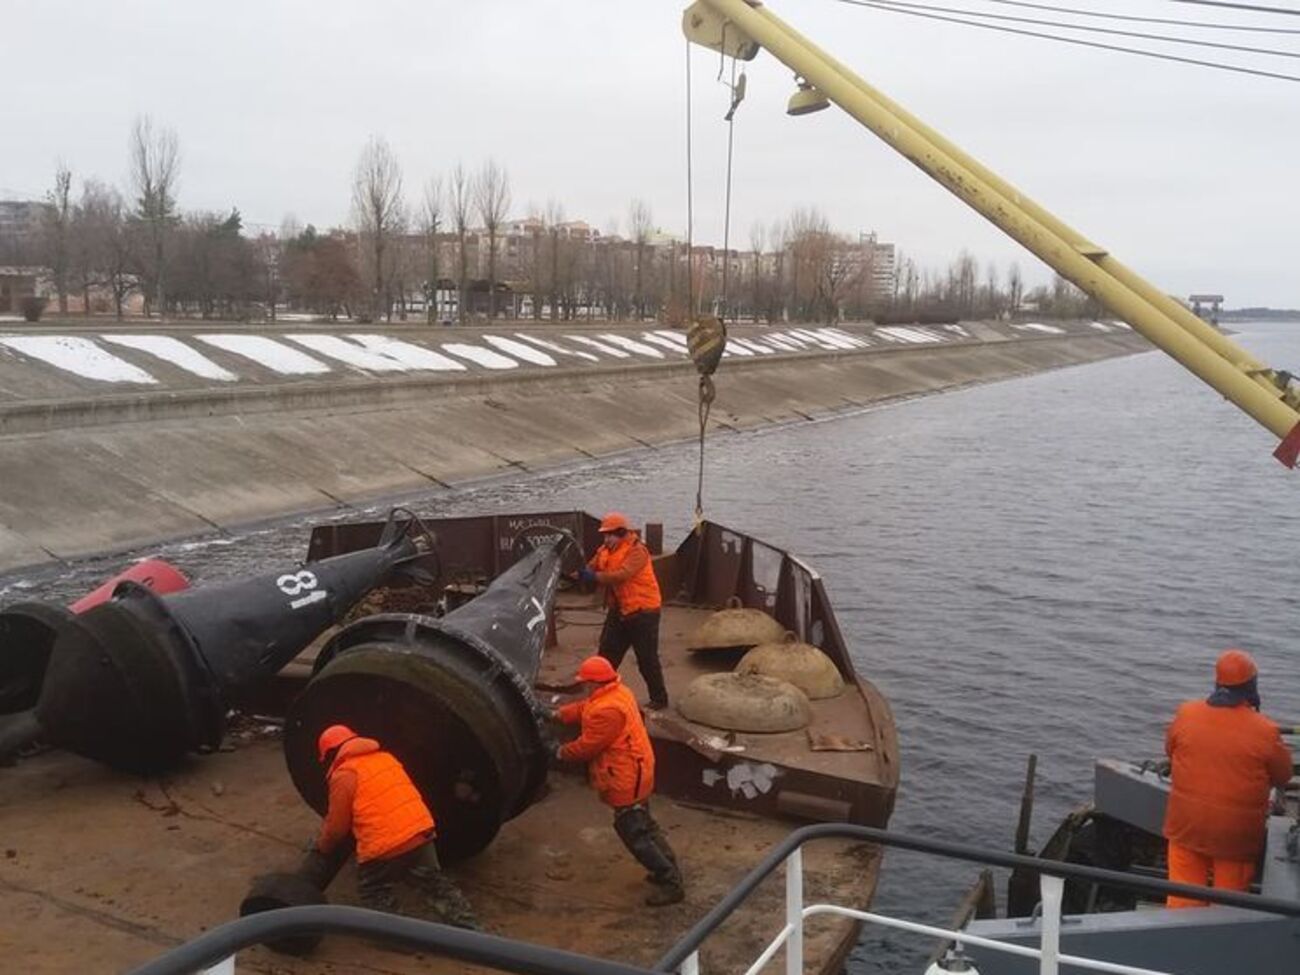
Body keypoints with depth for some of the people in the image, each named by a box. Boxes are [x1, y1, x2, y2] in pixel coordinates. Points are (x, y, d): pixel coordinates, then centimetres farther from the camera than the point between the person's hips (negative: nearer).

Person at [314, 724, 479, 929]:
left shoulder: (343, 775, -2)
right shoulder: (385, 757, 19)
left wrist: (323, 846, 23)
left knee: (373, 892, 17)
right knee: (436, 883, 19)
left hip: (384, 844, -6)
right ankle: (470, 930, 15)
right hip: (420, 831, 6)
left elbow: (337, 825, 3)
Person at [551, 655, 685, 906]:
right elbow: (583, 709, 21)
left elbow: (587, 745, -20)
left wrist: (562, 752, -4)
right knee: (644, 824, 22)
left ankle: (671, 884, 1)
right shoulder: (616, 693, 5)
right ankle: (669, 869, 31)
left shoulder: (606, 710, -28)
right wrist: (559, 714, 17)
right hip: (634, 774, 11)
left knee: (634, 833, -4)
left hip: (626, 780, -11)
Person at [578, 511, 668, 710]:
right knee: (607, 653, 13)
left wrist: (595, 576, -33)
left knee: (647, 658, 0)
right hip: (618, 611, 8)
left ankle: (659, 699, 12)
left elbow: (622, 574, -32)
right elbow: (592, 567, 4)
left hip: (642, 612, -8)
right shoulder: (605, 550, 6)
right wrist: (582, 572, -18)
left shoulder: (637, 551, -20)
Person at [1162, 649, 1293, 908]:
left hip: (1187, 826, 2)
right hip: (1236, 834, -2)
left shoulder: (1186, 714, -9)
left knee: (1183, 896, 13)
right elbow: (1283, 776, -3)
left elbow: (1170, 750, 7)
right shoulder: (1265, 731, -17)